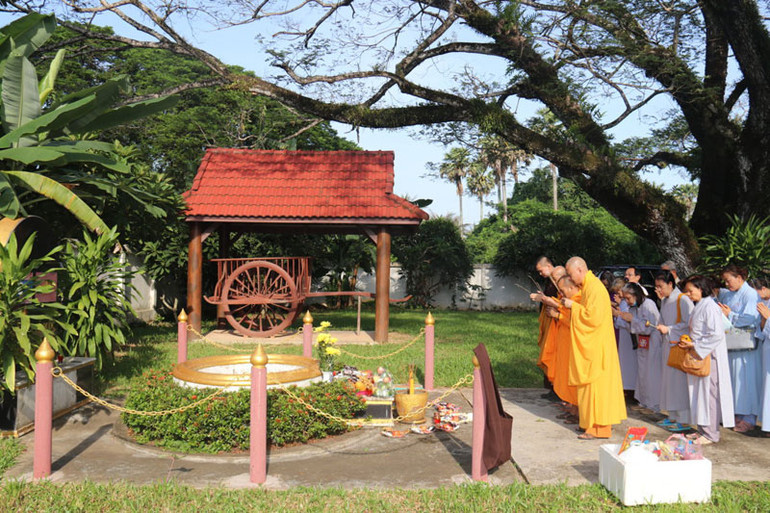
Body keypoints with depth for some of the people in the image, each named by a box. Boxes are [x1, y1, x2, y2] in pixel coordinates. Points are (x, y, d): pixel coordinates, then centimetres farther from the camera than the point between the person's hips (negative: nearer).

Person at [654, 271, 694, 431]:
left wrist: (669, 329, -16)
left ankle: (684, 420, -1)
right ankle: (673, 416, 19)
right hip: (667, 344, 8)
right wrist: (661, 327, 6)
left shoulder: (683, 299, -12)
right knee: (668, 379, 10)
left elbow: (689, 323, -15)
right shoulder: (664, 301, 14)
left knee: (680, 380, -7)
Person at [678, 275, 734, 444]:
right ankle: (702, 429, 22)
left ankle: (711, 434, 5)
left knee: (709, 393, -3)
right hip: (698, 355, 9)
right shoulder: (698, 307, 13)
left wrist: (694, 345, -18)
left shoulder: (710, 307, -15)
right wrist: (687, 342, 8)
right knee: (698, 393, 12)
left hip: (709, 356, -9)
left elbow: (716, 335, -22)